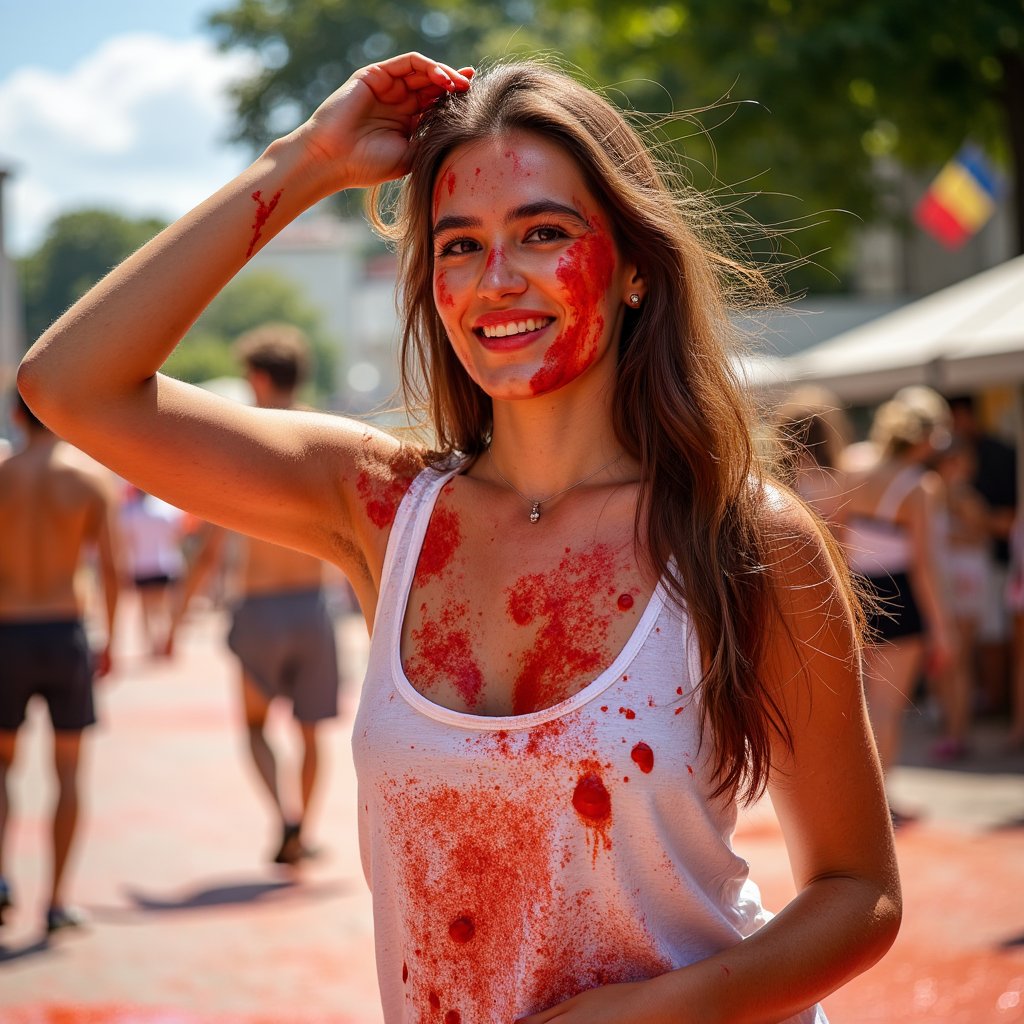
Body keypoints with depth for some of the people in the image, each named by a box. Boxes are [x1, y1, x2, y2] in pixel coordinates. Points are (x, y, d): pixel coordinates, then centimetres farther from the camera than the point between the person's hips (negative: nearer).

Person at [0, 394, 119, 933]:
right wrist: (111, 642, 4)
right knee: (68, 769, 10)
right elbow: (111, 567, -7)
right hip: (65, 634, -1)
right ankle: (57, 899, 9)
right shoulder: (90, 479, -3)